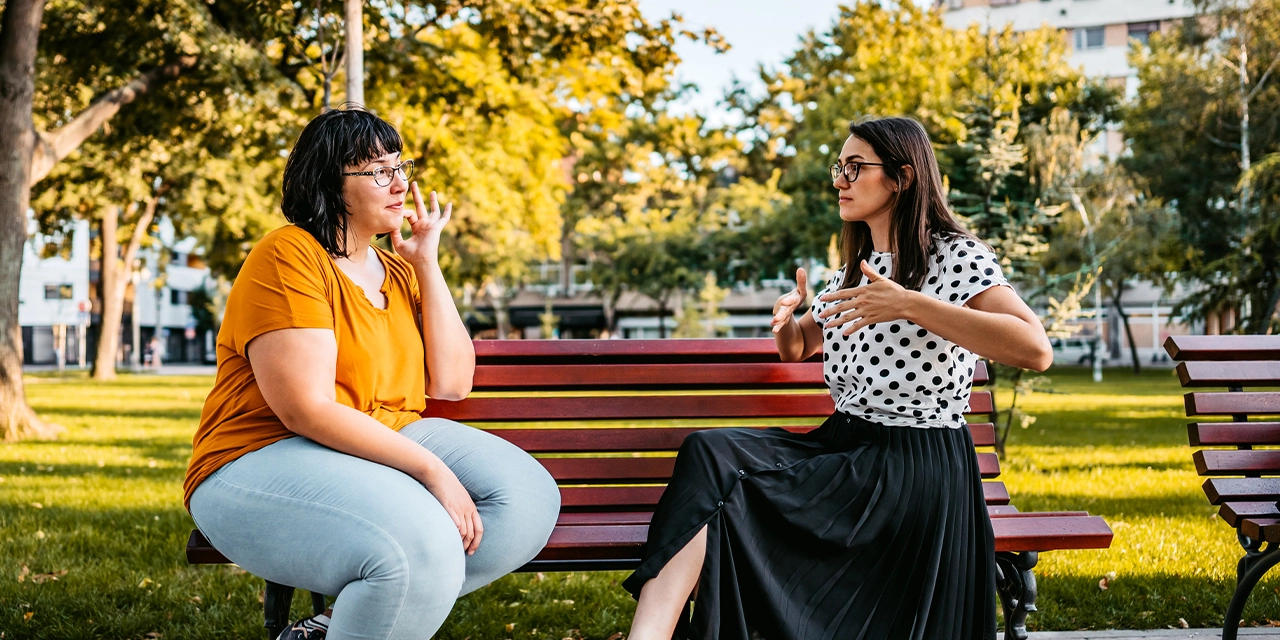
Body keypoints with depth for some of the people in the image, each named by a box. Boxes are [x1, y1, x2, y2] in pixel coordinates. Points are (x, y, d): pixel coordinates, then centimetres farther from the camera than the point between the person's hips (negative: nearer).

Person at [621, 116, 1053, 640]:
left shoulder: (957, 256, -6)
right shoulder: (853, 272, 19)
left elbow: (1036, 350, -22)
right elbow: (796, 349, 33)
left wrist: (909, 305, -27)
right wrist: (786, 323, 6)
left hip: (914, 465, -7)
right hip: (840, 442, 7)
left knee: (726, 496, -25)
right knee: (709, 452, -21)